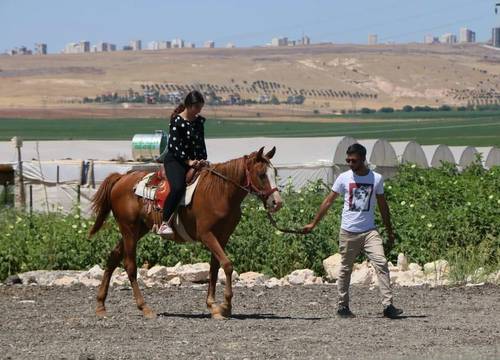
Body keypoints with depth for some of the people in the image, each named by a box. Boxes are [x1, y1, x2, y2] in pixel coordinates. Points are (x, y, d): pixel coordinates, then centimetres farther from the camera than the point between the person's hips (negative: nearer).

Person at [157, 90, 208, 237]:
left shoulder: (199, 121, 10)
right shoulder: (177, 121, -12)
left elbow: (201, 143, 15)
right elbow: (174, 146, -16)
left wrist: (203, 159, 1)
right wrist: (188, 161, -19)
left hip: (194, 160, 8)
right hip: (175, 159, -8)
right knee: (178, 187, -32)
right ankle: (164, 224, -32)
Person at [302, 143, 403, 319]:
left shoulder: (376, 179, 3)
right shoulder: (344, 178, 0)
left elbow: (383, 206, 11)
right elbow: (328, 201, 7)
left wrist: (390, 232, 12)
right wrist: (313, 224, 6)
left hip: (369, 231, 0)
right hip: (348, 232, 0)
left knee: (381, 264, -14)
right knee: (345, 270, 6)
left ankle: (388, 305, -17)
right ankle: (342, 306, 18)